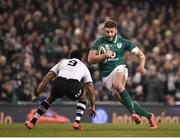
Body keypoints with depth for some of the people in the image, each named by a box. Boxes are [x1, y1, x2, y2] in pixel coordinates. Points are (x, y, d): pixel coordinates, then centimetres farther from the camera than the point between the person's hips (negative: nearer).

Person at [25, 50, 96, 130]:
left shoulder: (62, 62, 36)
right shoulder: (83, 66, 35)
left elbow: (46, 79, 27)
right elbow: (90, 87, 29)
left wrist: (37, 94, 27)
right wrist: (92, 106, 34)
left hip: (59, 82, 1)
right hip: (74, 84, -1)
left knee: (50, 99, 32)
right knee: (82, 98, 32)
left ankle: (32, 122, 27)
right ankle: (77, 122, 13)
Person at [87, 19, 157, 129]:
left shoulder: (122, 42, 1)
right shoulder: (99, 42, 3)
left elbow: (141, 54, 6)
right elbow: (90, 60, -1)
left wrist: (142, 65, -14)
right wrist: (104, 55, -14)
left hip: (119, 69, -3)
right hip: (107, 76, 3)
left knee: (117, 85, -38)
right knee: (124, 101, -4)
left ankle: (133, 112, -41)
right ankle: (149, 116, 9)